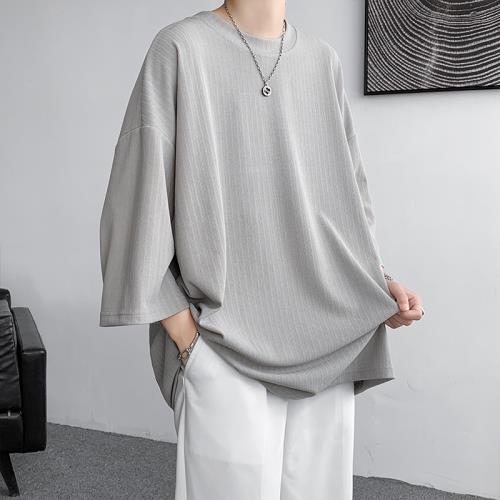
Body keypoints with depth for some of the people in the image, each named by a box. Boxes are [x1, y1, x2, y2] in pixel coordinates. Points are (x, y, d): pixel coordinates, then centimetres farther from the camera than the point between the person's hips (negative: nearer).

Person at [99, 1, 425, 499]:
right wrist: (181, 327, -9)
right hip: (225, 345, -4)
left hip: (327, 343, 4)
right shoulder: (181, 47, -2)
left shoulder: (323, 60, 11)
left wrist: (378, 281, 2)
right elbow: (141, 197, -6)